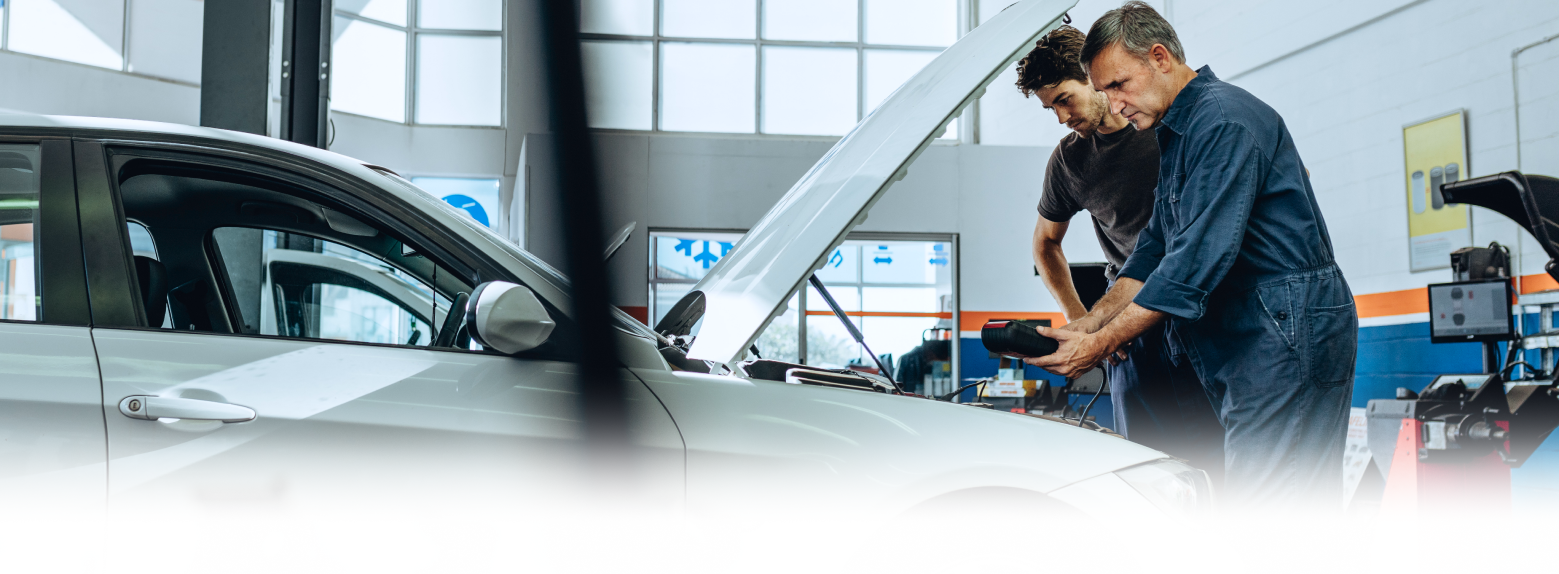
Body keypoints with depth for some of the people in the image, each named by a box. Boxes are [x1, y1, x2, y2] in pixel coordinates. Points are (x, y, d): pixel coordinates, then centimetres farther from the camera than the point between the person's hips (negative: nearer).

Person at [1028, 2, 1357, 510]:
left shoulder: (1224, 118, -14)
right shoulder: (1175, 135, 20)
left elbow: (1199, 258, -23)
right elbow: (1155, 252, 19)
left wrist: (1101, 344, -21)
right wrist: (1085, 326, 6)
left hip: (1286, 335, -10)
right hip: (1243, 347, 10)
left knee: (1262, 513, -11)